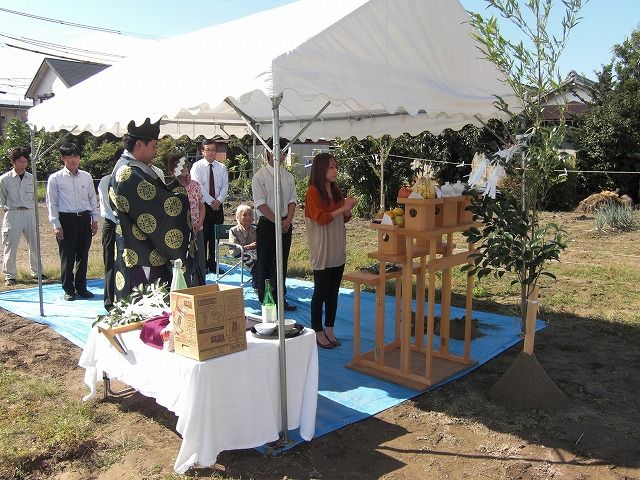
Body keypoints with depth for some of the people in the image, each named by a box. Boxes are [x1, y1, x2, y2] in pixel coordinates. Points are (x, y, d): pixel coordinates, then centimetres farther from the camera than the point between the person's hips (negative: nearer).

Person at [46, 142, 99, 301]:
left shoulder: (86, 176, 8)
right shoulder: (55, 178, -2)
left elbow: (92, 199, 13)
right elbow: (52, 203, -1)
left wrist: (95, 220, 8)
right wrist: (56, 225, -6)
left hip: (85, 219, 3)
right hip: (66, 220, -3)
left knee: (83, 255, 10)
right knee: (67, 257, 3)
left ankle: (81, 288, 22)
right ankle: (68, 289, 15)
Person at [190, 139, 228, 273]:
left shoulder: (222, 167, 10)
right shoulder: (197, 166, -1)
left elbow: (225, 186, 4)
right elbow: (198, 186, -10)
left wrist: (219, 200, -11)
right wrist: (211, 202, -14)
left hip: (217, 206, 4)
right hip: (202, 206, -3)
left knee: (215, 237, 7)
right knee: (202, 237, -2)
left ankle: (213, 264, 15)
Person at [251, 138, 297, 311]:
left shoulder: (288, 177, 8)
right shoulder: (260, 176, -7)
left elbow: (292, 200, 7)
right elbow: (260, 204, -12)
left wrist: (288, 220, -9)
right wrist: (277, 221, -16)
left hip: (286, 224, 5)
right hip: (267, 224, -5)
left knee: (282, 263, 11)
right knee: (264, 264, 2)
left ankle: (280, 300, 22)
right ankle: (264, 302, 13)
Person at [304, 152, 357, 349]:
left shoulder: (336, 190, 10)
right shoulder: (313, 191, -10)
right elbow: (320, 218, -17)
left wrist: (348, 209, -3)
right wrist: (343, 207, -19)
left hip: (338, 249, 7)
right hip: (322, 250, -7)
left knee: (333, 291, 11)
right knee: (321, 292, 1)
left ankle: (329, 330, 21)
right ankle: (318, 332, 12)